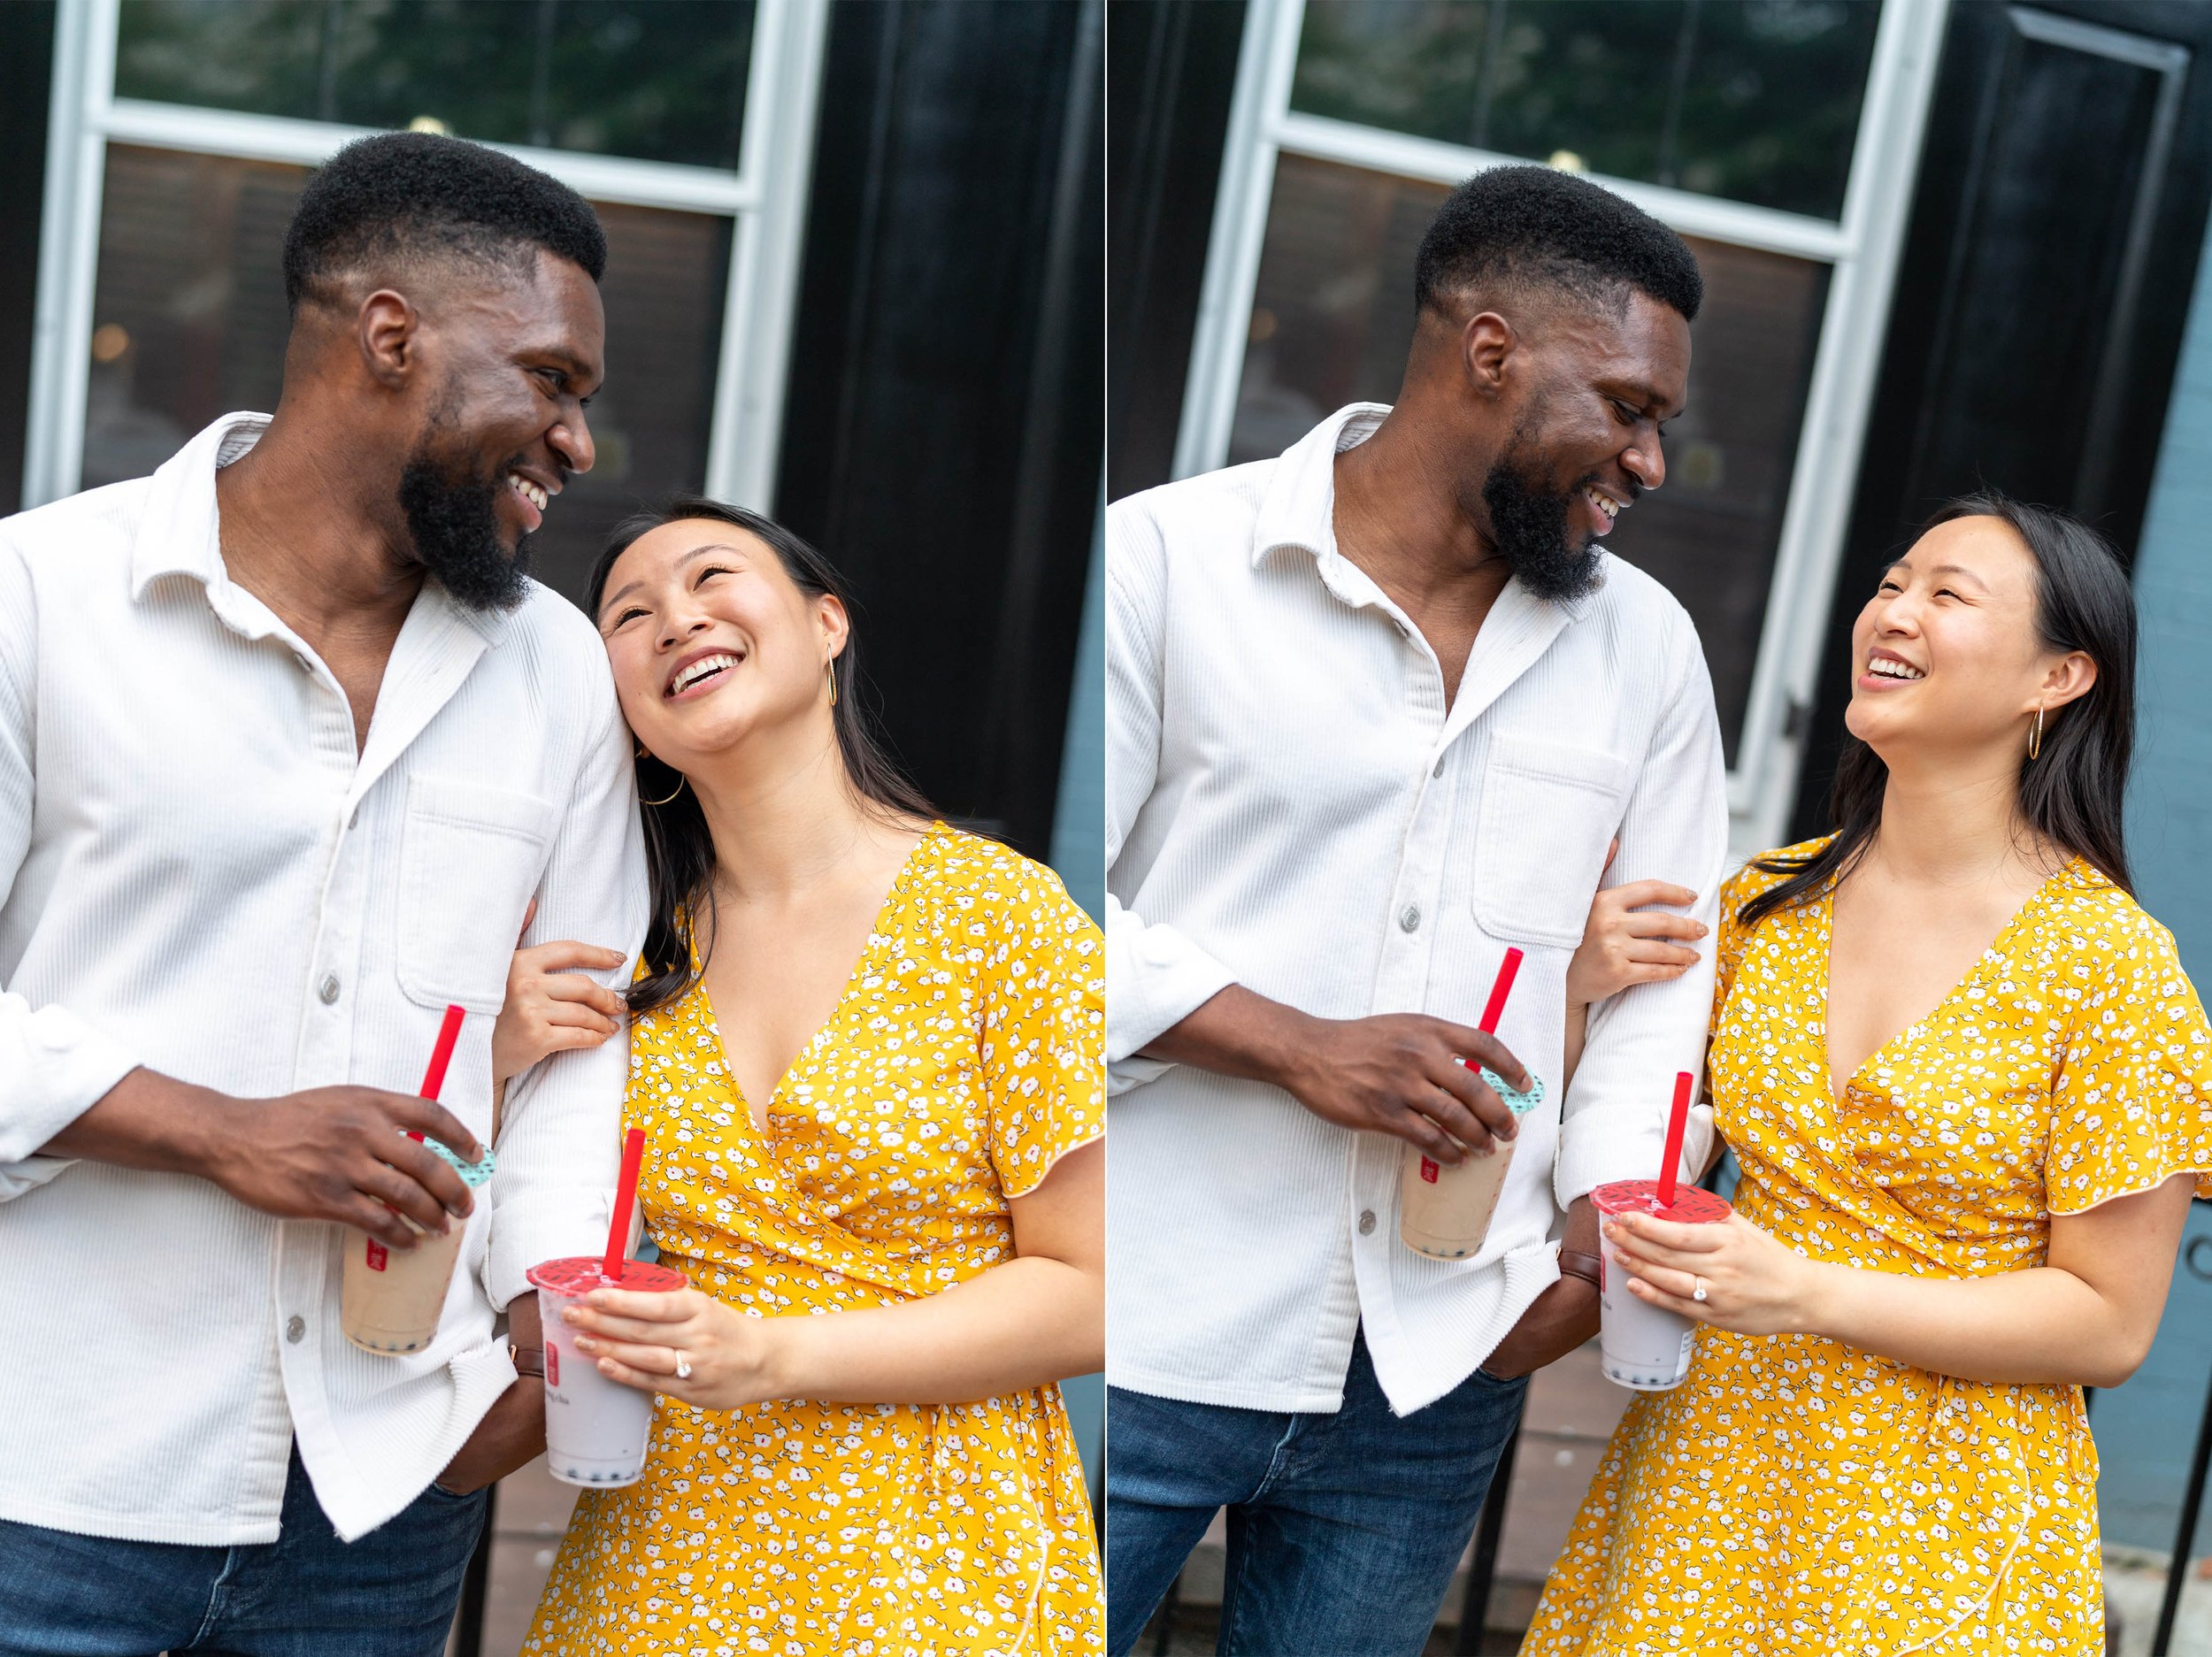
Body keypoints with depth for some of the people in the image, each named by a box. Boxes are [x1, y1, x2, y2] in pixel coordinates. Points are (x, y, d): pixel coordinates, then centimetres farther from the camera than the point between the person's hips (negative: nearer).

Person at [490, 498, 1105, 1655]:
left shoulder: (998, 910, -9)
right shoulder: (632, 958, 3)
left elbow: (1088, 1297, -11)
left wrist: (776, 1357, -20)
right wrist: (504, 1071, -9)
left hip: (933, 1563, -3)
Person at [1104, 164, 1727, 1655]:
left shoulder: (1648, 646, 8)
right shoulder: (1169, 558, -5)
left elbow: (1664, 970, 12)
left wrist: (1602, 1219, -3)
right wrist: (1300, 1046, -17)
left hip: (1442, 1383, 4)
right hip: (1151, 1343, -3)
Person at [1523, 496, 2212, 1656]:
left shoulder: (2110, 963, -12)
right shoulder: (1765, 906, 2)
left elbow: (2111, 1325, -11)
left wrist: (1807, 1295, -21)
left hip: (1940, 1523, -4)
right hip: (1705, 1459, 4)